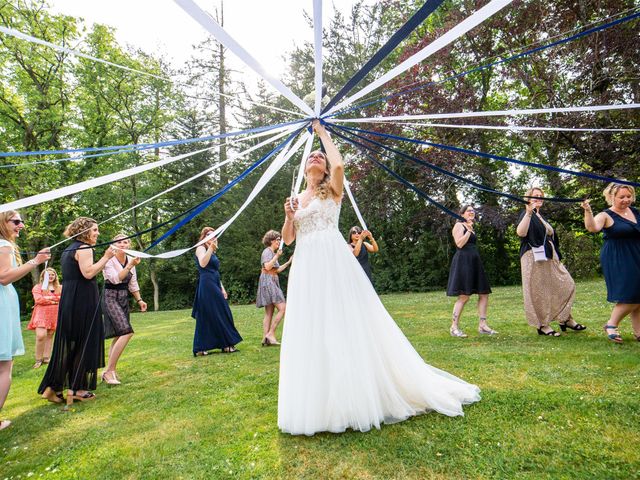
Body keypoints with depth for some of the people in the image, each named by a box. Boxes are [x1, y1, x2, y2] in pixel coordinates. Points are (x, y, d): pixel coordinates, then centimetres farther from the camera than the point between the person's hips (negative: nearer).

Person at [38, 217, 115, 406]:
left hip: (68, 301, 9)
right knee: (85, 342, 0)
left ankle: (53, 387, 17)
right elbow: (88, 273, -22)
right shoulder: (84, 248, -10)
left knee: (67, 343, 13)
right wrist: (106, 257, -16)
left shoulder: (69, 249, 20)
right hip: (83, 301, -9)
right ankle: (77, 389, 7)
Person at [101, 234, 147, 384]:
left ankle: (111, 371, 19)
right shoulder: (109, 260, -9)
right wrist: (130, 265, -28)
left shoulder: (130, 260, 9)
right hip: (111, 298, -7)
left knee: (118, 336, 9)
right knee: (127, 332, -20)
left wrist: (139, 300, 12)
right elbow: (116, 279, -22)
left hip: (124, 299, 7)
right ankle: (109, 371, -12)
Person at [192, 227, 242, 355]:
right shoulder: (201, 248, -2)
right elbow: (202, 264, -22)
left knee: (221, 314, 6)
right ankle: (226, 344, -1)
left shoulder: (212, 252, 23)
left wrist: (222, 288, 17)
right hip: (207, 286, -9)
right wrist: (211, 247, -24)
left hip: (214, 286, 9)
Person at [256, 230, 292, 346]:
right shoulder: (267, 251, -7)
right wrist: (277, 256, -17)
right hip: (268, 281, -10)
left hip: (272, 282, 10)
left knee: (269, 313, 5)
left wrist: (288, 262, 22)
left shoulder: (272, 252, 22)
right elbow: (267, 267, -20)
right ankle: (270, 333, -12)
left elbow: (277, 270, 24)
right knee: (282, 308, -15)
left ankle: (265, 338, 3)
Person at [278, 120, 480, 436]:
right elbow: (287, 239, 16)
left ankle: (356, 395, 9)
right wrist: (289, 216, -2)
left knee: (345, 324, -5)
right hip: (305, 267, 5)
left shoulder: (332, 190, 8)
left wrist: (323, 134, 1)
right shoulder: (296, 199, 20)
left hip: (333, 261, -5)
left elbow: (339, 165, -14)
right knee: (310, 329, 5)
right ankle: (319, 402, 19)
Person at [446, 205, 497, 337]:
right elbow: (459, 244, -16)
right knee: (464, 296, -12)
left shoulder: (471, 228, 23)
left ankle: (482, 326, 8)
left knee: (484, 294, 4)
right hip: (463, 261, -9)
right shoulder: (459, 225, -3)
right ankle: (454, 327, -4)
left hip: (474, 262, 9)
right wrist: (469, 230, -13)